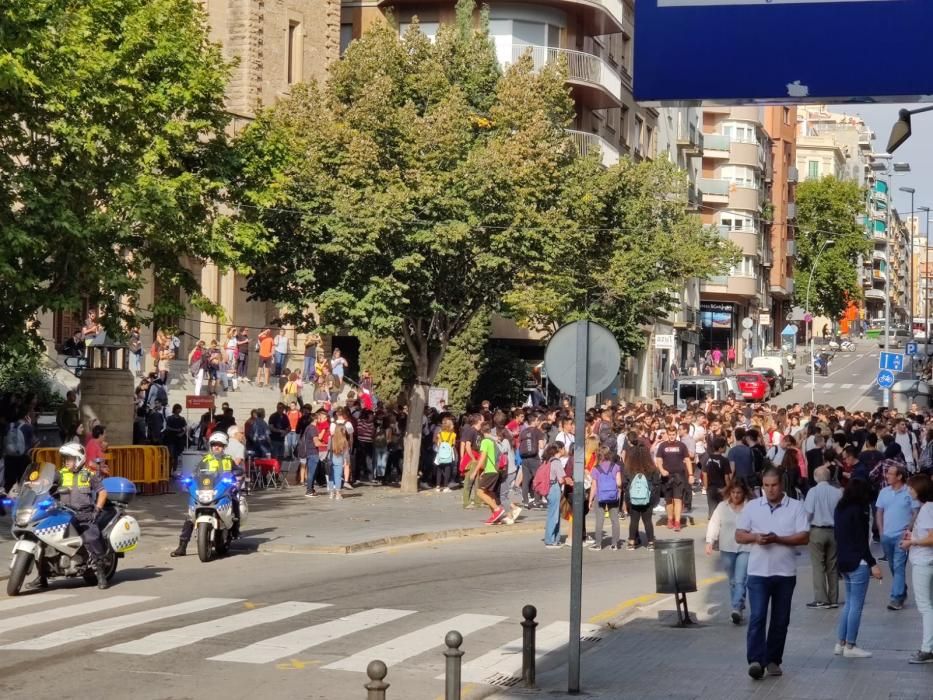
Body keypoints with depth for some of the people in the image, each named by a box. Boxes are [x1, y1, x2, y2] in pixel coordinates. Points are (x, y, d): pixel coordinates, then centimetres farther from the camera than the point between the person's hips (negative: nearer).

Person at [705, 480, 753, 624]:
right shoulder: (722, 506, 3)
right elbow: (714, 524, 5)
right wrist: (709, 542, -3)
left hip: (745, 549, -3)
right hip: (727, 549, 4)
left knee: (740, 580, -14)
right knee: (733, 580, 13)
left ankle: (737, 609, -21)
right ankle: (738, 608, 25)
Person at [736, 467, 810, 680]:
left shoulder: (796, 507, 0)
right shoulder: (752, 507, 5)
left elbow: (804, 537, -7)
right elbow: (739, 536, 5)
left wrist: (778, 539, -19)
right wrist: (754, 537, -16)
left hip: (785, 573, 0)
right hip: (758, 572, 0)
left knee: (780, 620, 8)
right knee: (757, 617, -11)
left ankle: (773, 660, 19)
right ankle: (756, 661, -16)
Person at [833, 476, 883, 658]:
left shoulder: (840, 509, 10)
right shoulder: (858, 511, -15)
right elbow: (861, 541, -17)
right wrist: (872, 564, -14)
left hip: (843, 562, 9)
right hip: (857, 563, -9)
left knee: (849, 603, 16)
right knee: (856, 605, -2)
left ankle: (840, 643, 16)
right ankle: (850, 646, 0)